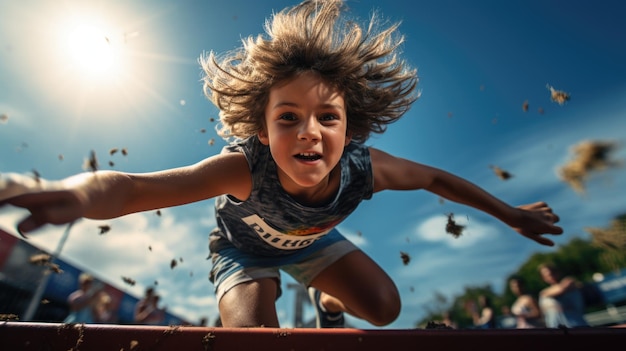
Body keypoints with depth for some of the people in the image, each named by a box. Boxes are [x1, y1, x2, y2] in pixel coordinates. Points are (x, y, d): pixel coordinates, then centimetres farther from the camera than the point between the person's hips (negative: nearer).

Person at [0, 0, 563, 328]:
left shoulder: (364, 168, -33)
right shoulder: (246, 168, -43)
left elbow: (437, 178, -16)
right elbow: (135, 187, -49)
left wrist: (512, 215, -1)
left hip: (313, 241, 3)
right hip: (246, 250, -2)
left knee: (384, 306, -7)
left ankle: (328, 303, 28)